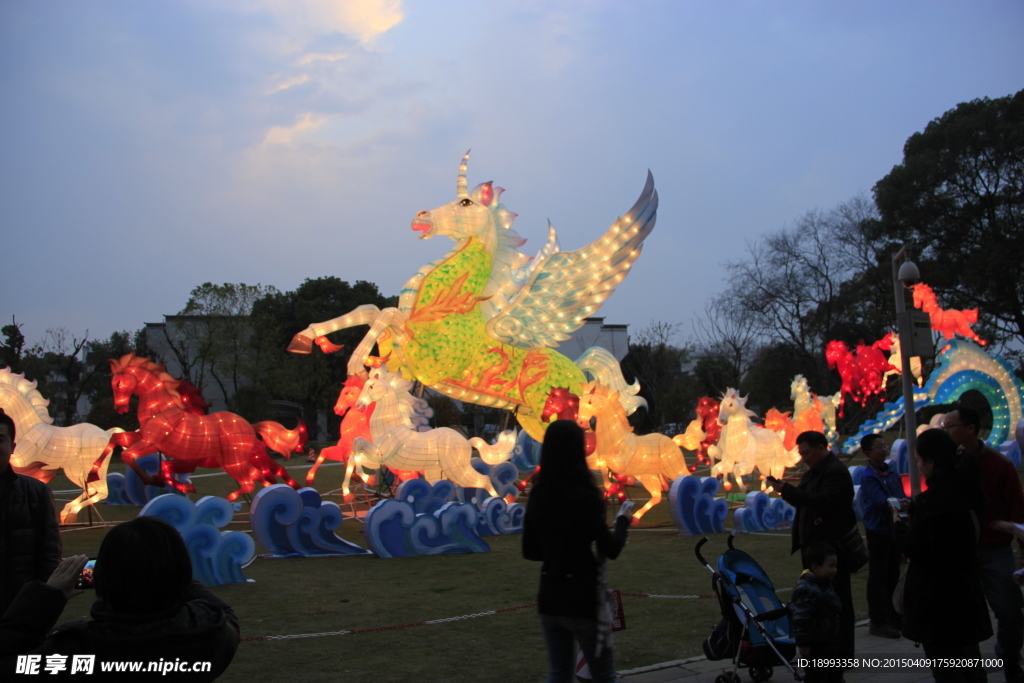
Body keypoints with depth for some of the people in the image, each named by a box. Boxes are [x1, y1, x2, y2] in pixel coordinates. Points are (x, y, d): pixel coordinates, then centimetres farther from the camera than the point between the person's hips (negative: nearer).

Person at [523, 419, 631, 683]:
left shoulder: (538, 496, 3)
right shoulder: (583, 495, -16)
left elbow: (530, 551, 10)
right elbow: (611, 549, -11)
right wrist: (622, 522, 7)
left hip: (549, 598, 6)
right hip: (584, 599, -6)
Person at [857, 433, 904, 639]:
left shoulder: (893, 474, 9)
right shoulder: (869, 477, -13)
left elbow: (900, 497, 10)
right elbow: (880, 500, -25)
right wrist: (894, 502, -41)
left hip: (894, 529, 7)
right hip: (878, 531, -7)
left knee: (892, 576, 16)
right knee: (878, 577, -2)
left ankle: (892, 617, 28)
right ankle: (878, 622, 4)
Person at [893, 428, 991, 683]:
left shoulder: (930, 500, -24)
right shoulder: (961, 490, 2)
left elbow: (911, 547, -20)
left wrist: (898, 521, -3)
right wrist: (913, 509, 10)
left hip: (937, 597, -8)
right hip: (965, 592, 8)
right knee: (968, 659, 20)